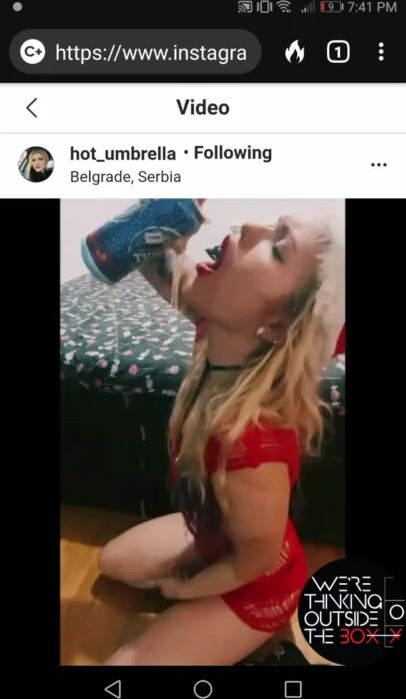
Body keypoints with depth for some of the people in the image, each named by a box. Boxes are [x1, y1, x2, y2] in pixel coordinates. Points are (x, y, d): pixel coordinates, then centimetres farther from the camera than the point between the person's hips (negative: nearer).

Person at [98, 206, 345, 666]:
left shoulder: (251, 438, -45)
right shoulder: (229, 330, -26)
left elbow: (259, 559, -26)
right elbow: (154, 259, -11)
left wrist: (185, 588, -6)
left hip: (256, 585, -7)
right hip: (217, 537, 7)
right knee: (113, 561, 27)